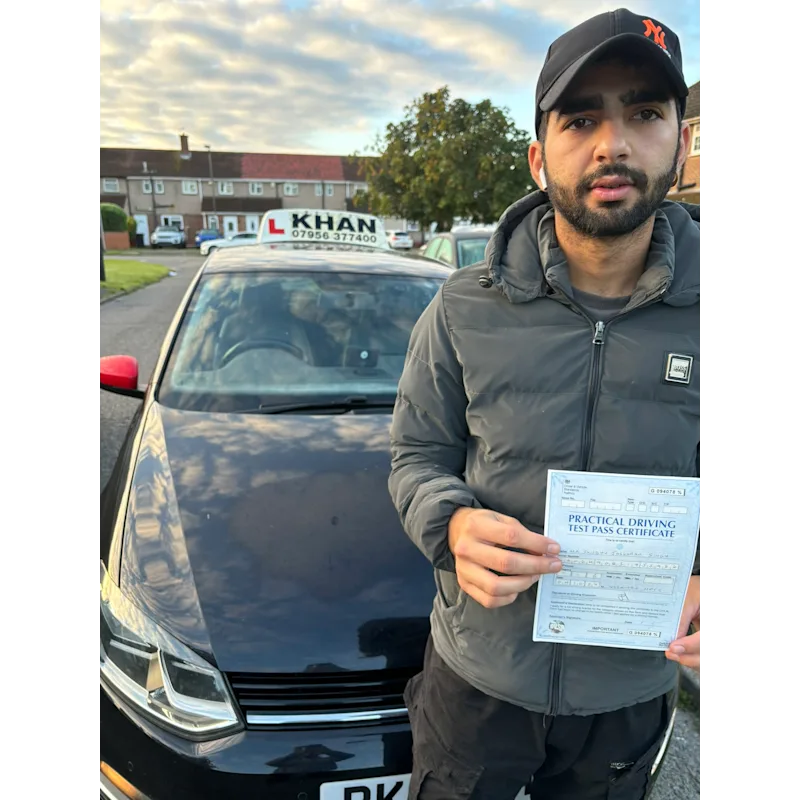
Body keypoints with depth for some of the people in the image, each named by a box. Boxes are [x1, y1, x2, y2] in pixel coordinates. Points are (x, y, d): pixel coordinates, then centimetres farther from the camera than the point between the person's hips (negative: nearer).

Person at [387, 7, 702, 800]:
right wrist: (451, 525, -25)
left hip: (632, 688, 2)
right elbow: (415, 458, -4)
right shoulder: (464, 310, -12)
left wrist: (698, 577, -20)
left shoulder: (690, 311, -10)